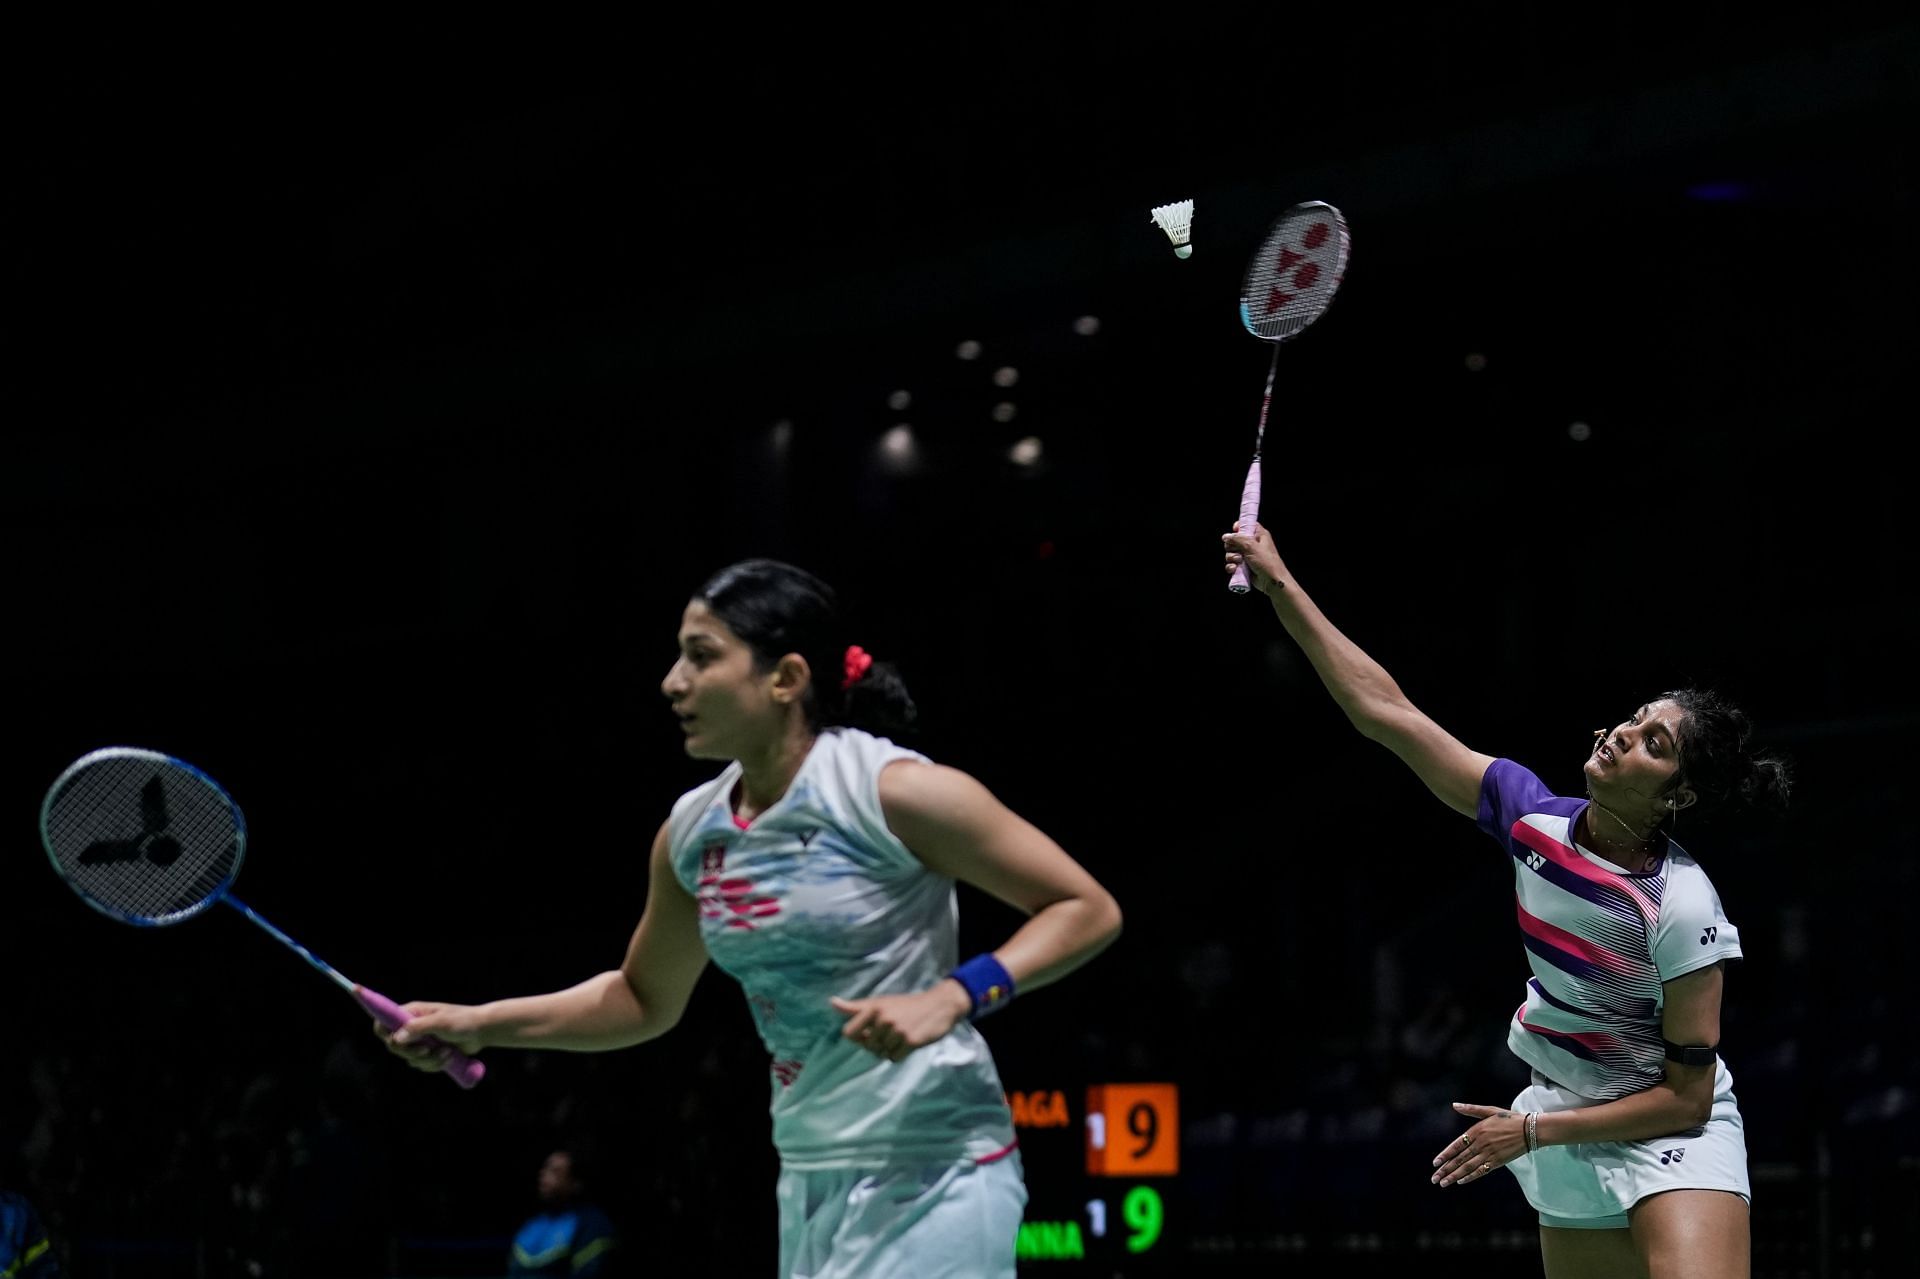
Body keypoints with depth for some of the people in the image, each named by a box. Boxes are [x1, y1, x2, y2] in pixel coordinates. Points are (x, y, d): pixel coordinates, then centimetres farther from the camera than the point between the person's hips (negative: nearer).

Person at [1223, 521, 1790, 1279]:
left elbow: (1686, 1096, -18)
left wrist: (1533, 1132, -18)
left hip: (1668, 1133, -6)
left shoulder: (1683, 909, -22)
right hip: (1566, 1131, 6)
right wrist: (1282, 585, -5)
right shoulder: (1534, 818, -7)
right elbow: (1387, 712, -4)